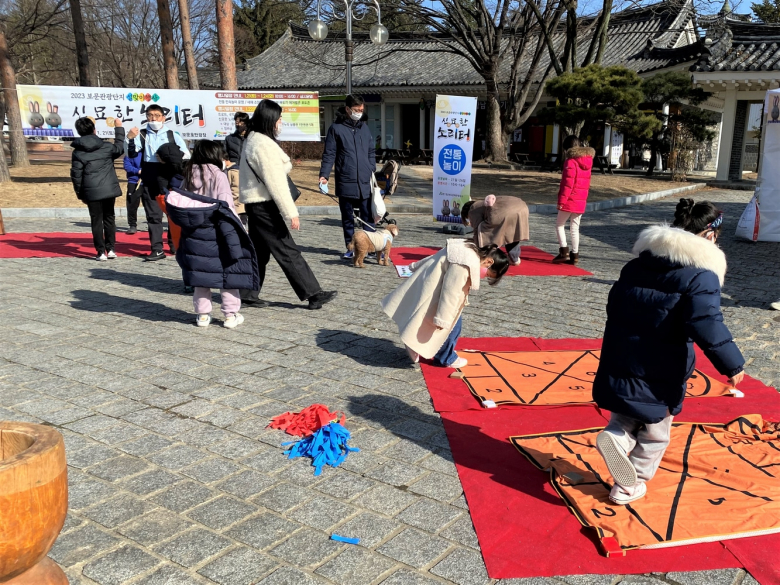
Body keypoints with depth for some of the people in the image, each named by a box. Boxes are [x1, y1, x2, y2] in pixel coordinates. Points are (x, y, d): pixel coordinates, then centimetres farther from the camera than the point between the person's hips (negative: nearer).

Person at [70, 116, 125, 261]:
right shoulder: (106, 146, 0)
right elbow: (119, 148, 22)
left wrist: (80, 193, 7)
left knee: (97, 221, 5)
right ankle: (110, 249, 14)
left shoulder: (77, 152, -3)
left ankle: (101, 252, 3)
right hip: (109, 189, 2)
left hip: (91, 192, -2)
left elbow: (76, 174, -3)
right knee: (109, 218, 14)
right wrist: (119, 129, 30)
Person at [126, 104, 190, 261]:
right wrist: (130, 139, -22)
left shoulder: (173, 135, 4)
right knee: (153, 216, 2)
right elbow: (131, 154, -5)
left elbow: (186, 155, 1)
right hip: (149, 182, 1)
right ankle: (157, 250, 5)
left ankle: (175, 245, 26)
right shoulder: (142, 135, 6)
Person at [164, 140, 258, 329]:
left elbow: (180, 205, 6)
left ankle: (202, 314, 15)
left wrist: (188, 225, 12)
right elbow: (227, 205, -13)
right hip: (216, 231, -5)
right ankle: (231, 314, 7)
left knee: (200, 272, 11)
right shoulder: (219, 176, -9)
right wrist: (237, 227, -8)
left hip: (194, 232, 5)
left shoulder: (189, 177, 7)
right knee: (227, 270, 5)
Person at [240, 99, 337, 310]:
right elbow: (275, 183, -21)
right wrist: (291, 213, -20)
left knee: (259, 250, 15)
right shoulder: (264, 145, -19)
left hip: (255, 204, 10)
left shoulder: (252, 140, 13)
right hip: (264, 206, -10)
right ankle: (313, 294, -2)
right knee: (288, 252, -6)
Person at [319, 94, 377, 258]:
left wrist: (372, 169, 8)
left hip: (365, 182, 3)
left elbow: (371, 152, 19)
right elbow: (329, 154, -2)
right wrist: (324, 175, -11)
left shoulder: (364, 127, 12)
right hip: (345, 183, -2)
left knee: (368, 217, 3)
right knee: (348, 218, 8)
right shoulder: (336, 128, 0)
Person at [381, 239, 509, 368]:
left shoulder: (470, 251, 4)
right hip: (431, 294, -11)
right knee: (451, 323, 1)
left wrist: (417, 267, 29)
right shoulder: (467, 264, -29)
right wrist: (442, 319, -26)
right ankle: (446, 359, 18)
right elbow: (450, 292, -30)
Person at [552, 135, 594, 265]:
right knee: (575, 228, 11)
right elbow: (586, 183, 16)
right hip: (581, 201, 7)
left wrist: (561, 201, -15)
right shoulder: (587, 162, 11)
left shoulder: (571, 162, -13)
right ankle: (574, 254, 11)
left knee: (559, 225, 5)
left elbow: (568, 183, -17)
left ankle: (564, 251, -2)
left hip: (570, 201, -7)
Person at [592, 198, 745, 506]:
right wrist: (732, 364, -13)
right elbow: (707, 325, -23)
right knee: (655, 432, 16)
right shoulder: (701, 275, -14)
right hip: (661, 373, -5)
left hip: (621, 361, 5)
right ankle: (632, 484, 23)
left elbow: (614, 305, 14)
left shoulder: (637, 263, 7)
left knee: (627, 418, 23)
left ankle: (616, 437, -8)